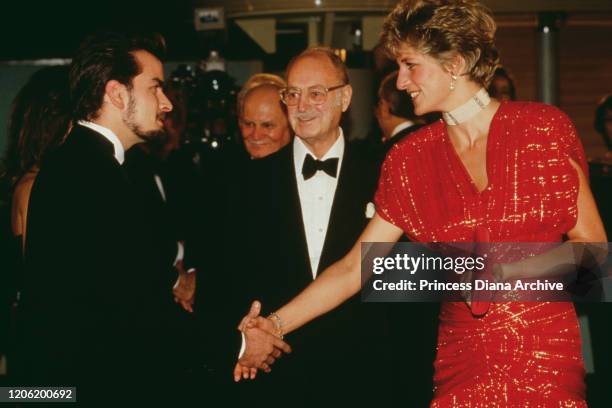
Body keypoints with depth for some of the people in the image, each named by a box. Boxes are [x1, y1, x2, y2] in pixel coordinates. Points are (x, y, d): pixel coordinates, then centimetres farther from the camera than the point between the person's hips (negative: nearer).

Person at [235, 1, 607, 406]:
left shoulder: (542, 127, -4)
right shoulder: (410, 159, 5)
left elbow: (591, 244, -3)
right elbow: (353, 269, 3)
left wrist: (506, 269, -17)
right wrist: (275, 325, -5)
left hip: (548, 361, -2)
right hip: (463, 366, 2)